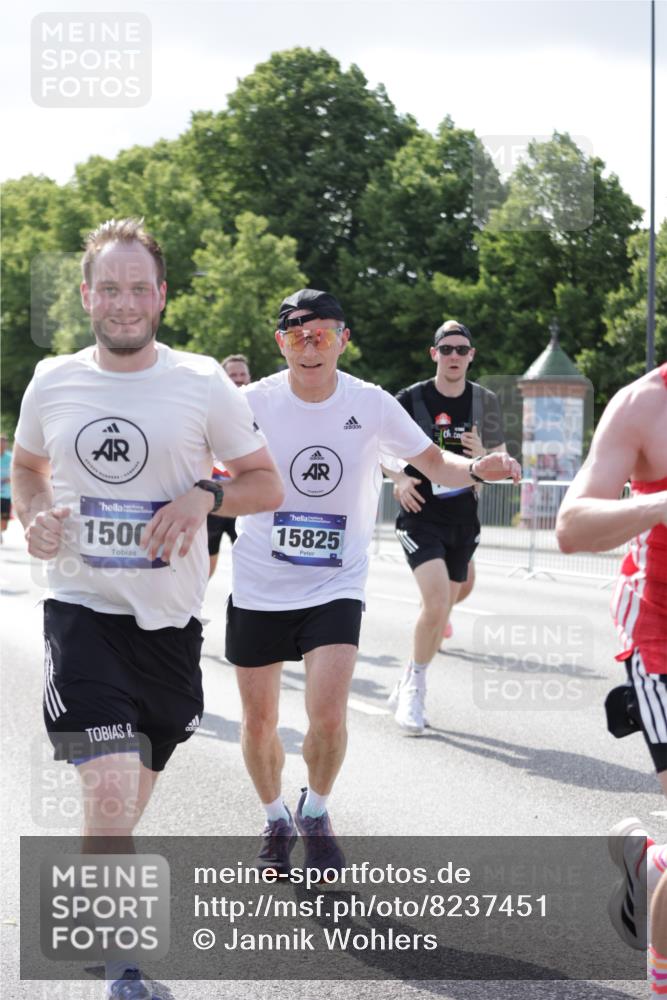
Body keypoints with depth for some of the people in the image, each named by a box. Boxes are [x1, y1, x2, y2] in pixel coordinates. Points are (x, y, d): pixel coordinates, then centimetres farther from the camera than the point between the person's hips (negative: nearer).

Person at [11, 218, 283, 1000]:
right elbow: (27, 465, 20)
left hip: (170, 619, 1)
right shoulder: (52, 383, 1)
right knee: (110, 790, -18)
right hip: (82, 610, -1)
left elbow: (267, 485, 3)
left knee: (134, 788, 17)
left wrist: (205, 495, -17)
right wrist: (33, 516, -1)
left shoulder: (202, 383, -3)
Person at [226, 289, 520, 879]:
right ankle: (276, 821, 37)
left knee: (328, 714, -16)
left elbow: (433, 462, 5)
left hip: (336, 586, -1)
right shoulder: (254, 402, -9)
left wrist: (476, 470, -15)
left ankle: (316, 813, 15)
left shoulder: (371, 406, -7)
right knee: (258, 721, 9)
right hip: (258, 587, 1)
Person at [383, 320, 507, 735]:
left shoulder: (485, 402, 4)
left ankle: (408, 687, 30)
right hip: (420, 517, -4)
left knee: (440, 611, 10)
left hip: (463, 521, 4)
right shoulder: (411, 399, -6)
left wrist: (482, 455, -12)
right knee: (437, 602, -20)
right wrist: (400, 477, -15)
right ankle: (416, 687, -1)